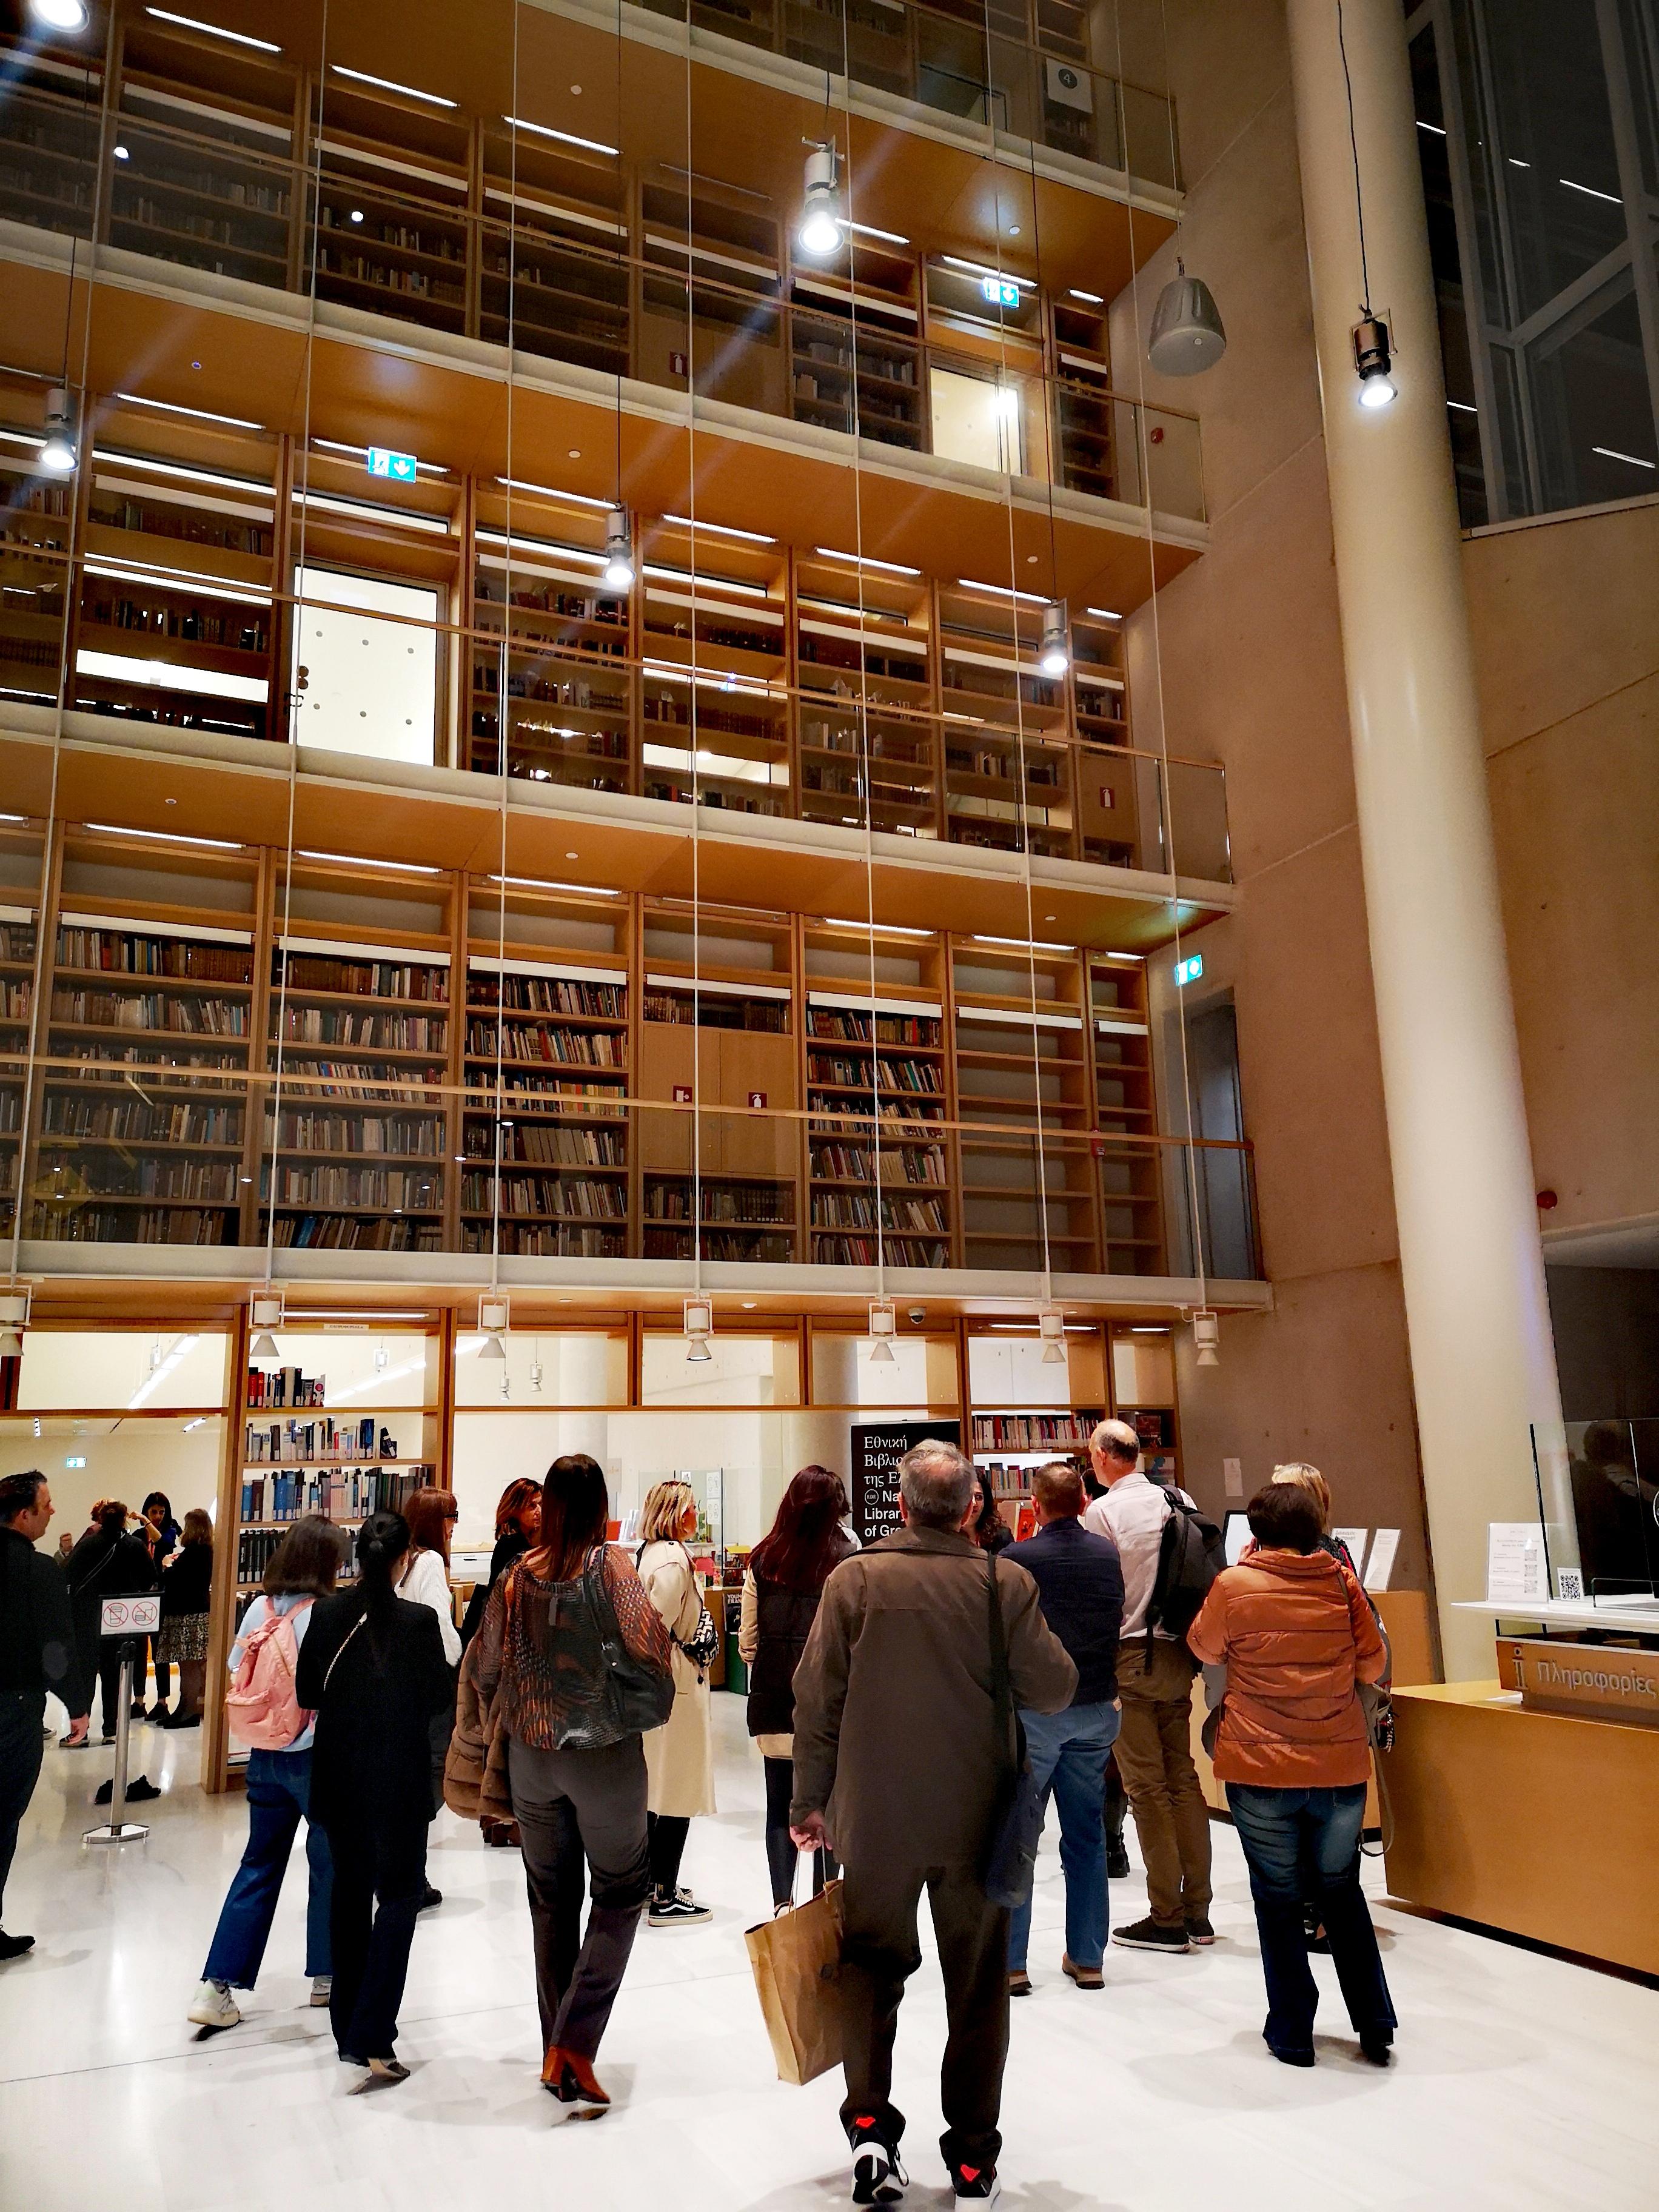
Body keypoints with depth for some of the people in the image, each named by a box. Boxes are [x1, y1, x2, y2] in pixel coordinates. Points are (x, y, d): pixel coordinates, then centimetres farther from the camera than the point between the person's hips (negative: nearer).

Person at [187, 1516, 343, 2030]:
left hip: (265, 1755, 5)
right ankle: (326, 1977, 24)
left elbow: (238, 1672, 5)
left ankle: (216, 1987, 12)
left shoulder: (259, 1608, -3)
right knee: (330, 1866, 12)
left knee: (258, 1866, 15)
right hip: (317, 1756, -5)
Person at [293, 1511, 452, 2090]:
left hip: (340, 1775, 4)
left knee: (350, 1891, 18)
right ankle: (374, 2039, -4)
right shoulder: (419, 1620, -15)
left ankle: (348, 2028, 27)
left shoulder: (327, 1614, -6)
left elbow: (306, 1693, 2)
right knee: (398, 1896, 6)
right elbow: (440, 1696, -6)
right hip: (400, 1778, -4)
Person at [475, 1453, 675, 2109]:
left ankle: (556, 2056, 26)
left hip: (532, 1755, 4)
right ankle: (575, 2042, 0)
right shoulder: (613, 1567, -14)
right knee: (622, 1889, 12)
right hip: (607, 1753, -4)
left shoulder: (518, 1575, -3)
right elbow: (650, 1652, -19)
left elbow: (485, 1667, 4)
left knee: (551, 1901, 17)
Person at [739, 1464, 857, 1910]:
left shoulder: (762, 1560, 0)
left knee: (779, 1807, 12)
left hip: (774, 1702, 3)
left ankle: (782, 1906, 15)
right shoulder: (847, 1560, -11)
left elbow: (747, 1644, 4)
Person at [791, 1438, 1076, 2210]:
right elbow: (1055, 1690, -7)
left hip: (875, 1817, 0)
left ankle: (870, 2127, 9)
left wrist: (811, 1801, 4)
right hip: (976, 1820, 0)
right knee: (978, 1985, 17)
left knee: (871, 1964, 20)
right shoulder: (1006, 1583, -12)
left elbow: (816, 1702, -7)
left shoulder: (854, 1579, -10)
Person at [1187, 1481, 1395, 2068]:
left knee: (1278, 1900, 12)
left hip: (1261, 1768, -3)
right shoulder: (1343, 1583, -3)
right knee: (1342, 1891, 21)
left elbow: (1205, 1649, 6)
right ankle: (1375, 2027, 25)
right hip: (1341, 1766, 3)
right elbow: (1372, 1666, 7)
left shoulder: (1234, 1586, -11)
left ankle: (1292, 2034, 20)